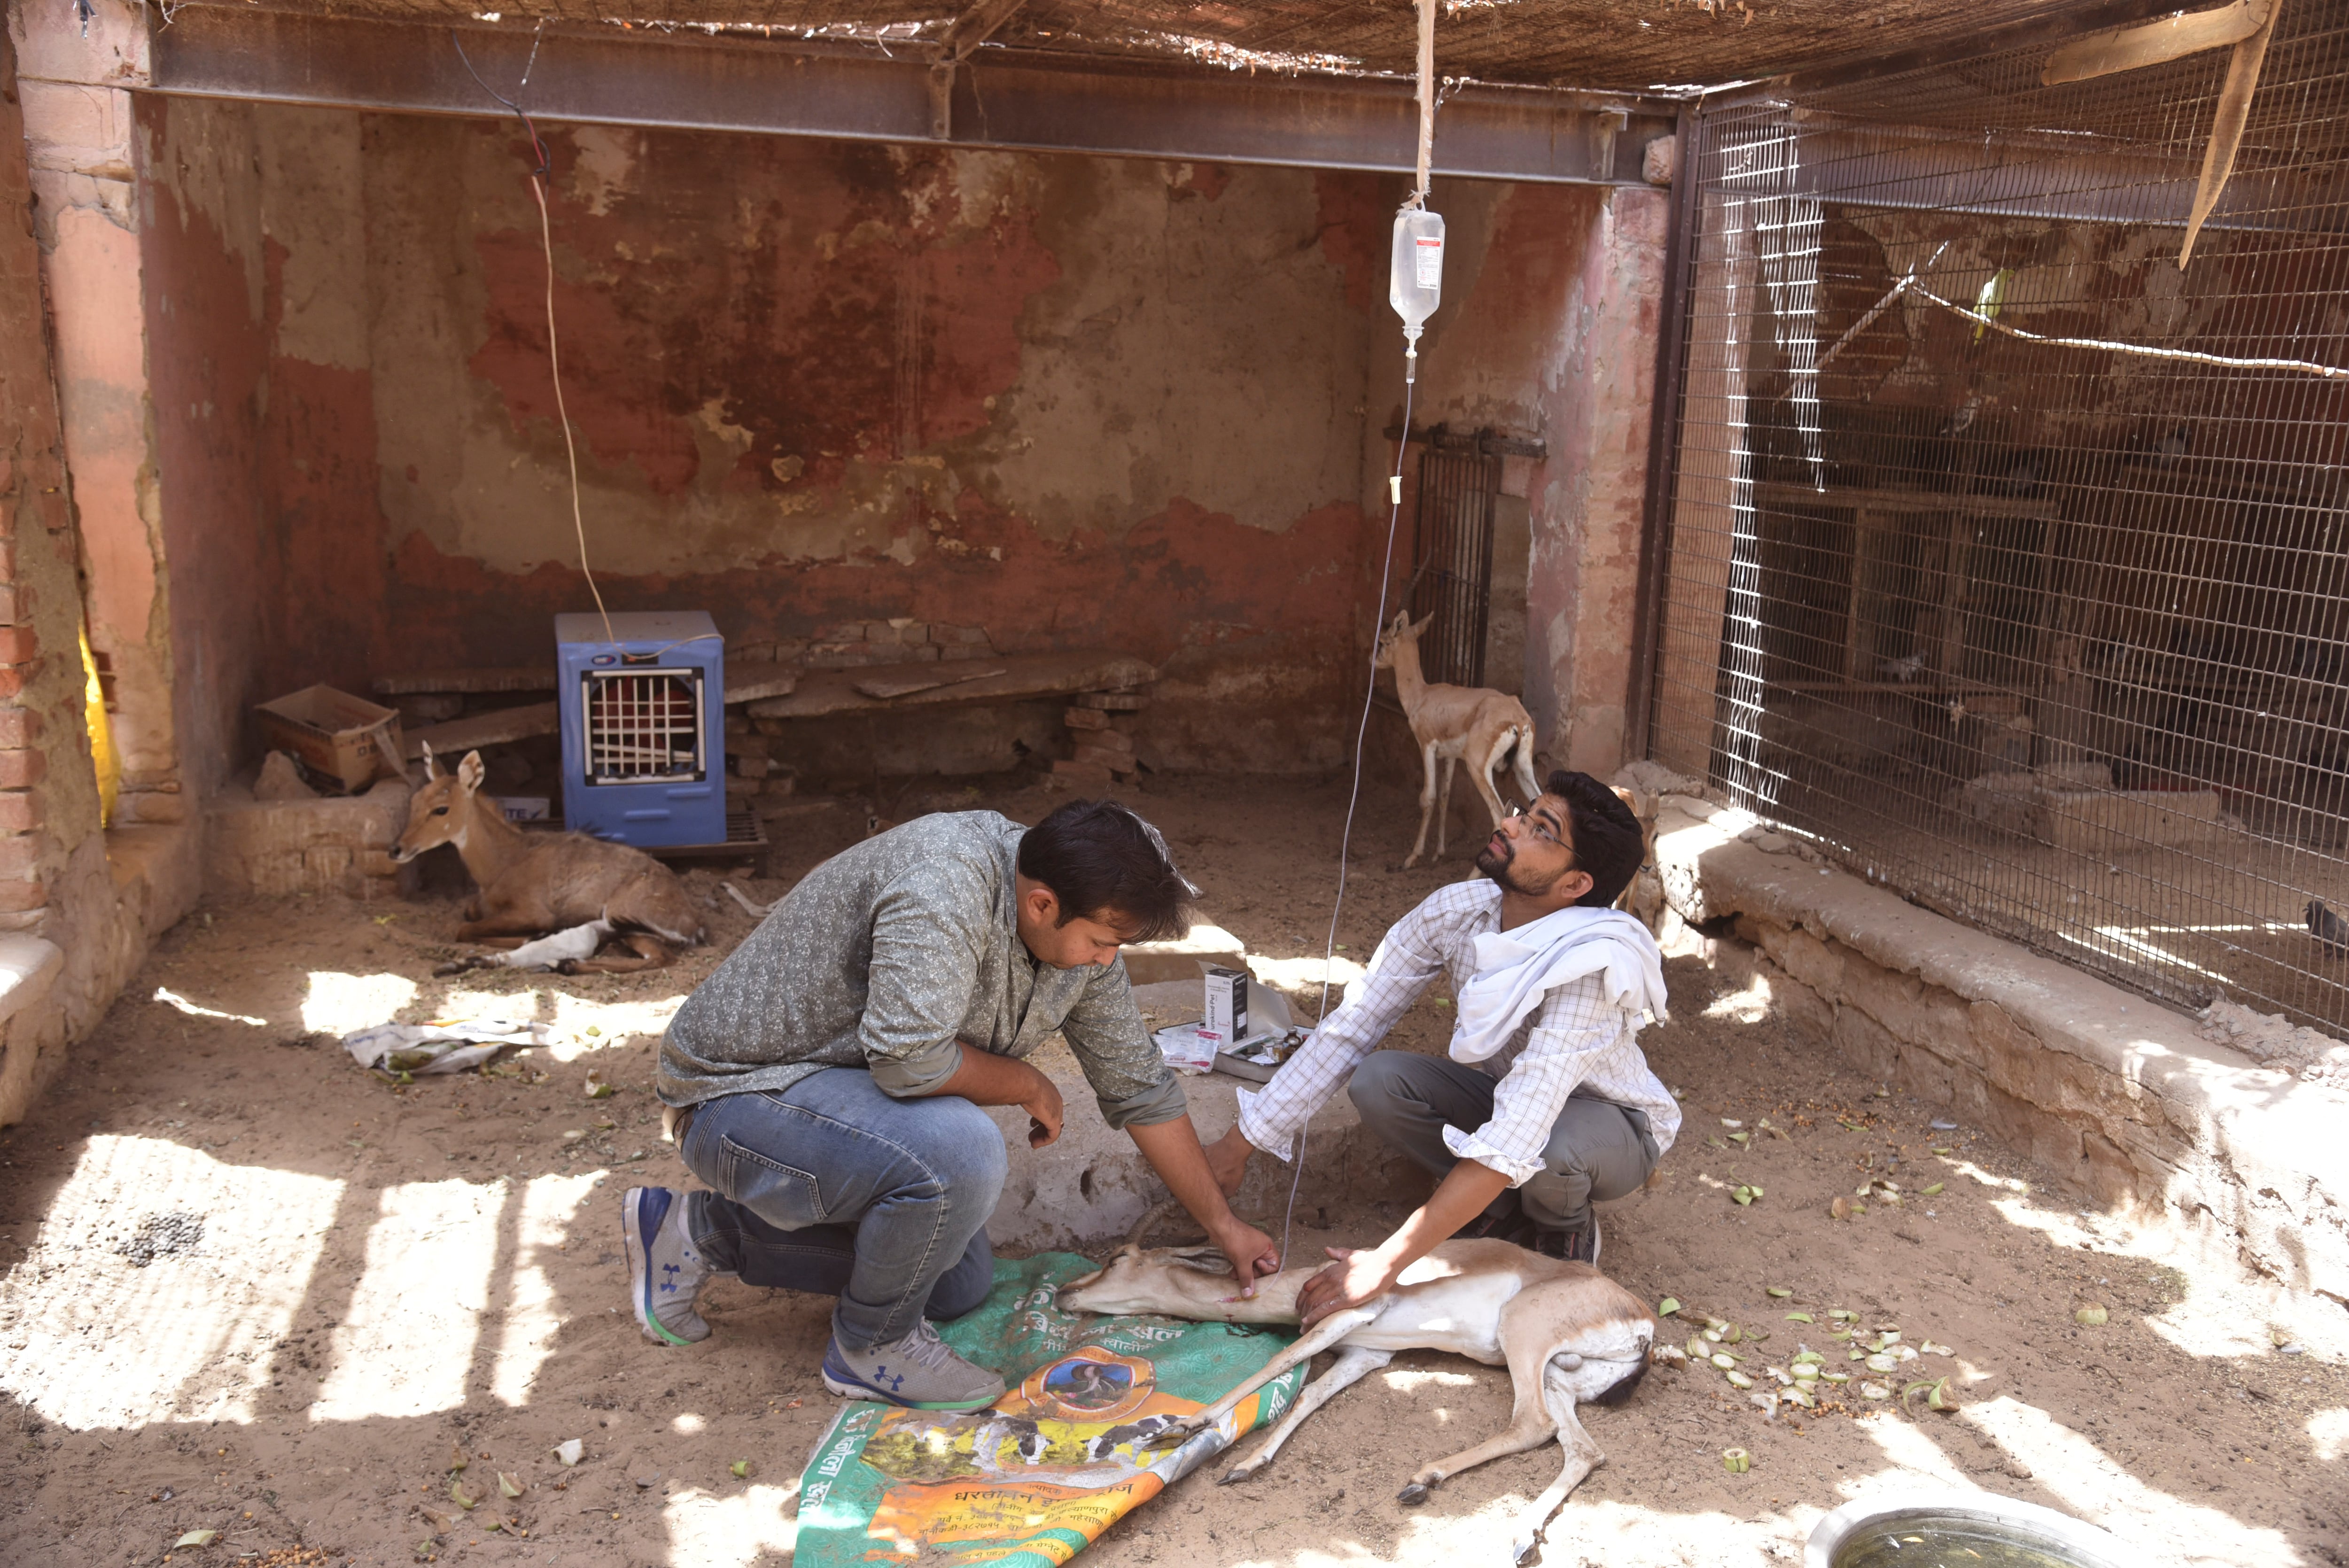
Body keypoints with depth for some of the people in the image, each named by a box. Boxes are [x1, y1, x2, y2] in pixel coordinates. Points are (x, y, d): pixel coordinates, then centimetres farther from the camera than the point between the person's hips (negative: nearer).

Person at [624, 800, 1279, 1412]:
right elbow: (908, 1057, -38)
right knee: (961, 1151, -32)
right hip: (743, 1095, -9)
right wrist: (1029, 1086, -18)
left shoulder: (1079, 929, -4)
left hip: (847, 1090, 9)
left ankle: (701, 1232, 21)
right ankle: (872, 1346, -4)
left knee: (961, 1285, 17)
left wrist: (1224, 1226, 9)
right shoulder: (945, 886, -32)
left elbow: (1140, 1086, 6)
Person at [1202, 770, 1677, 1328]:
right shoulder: (1456, 911, -20)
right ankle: (1501, 1209, 0)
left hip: (1614, 1126, -4)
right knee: (1377, 1081, -23)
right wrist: (1241, 1141, -17)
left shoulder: (1588, 964, -38)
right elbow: (1349, 1029, -14)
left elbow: (1517, 1140, -43)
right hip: (1506, 1095, 5)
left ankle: (1566, 1227, -3)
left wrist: (1388, 1262, -43)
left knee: (1552, 1145, -40)